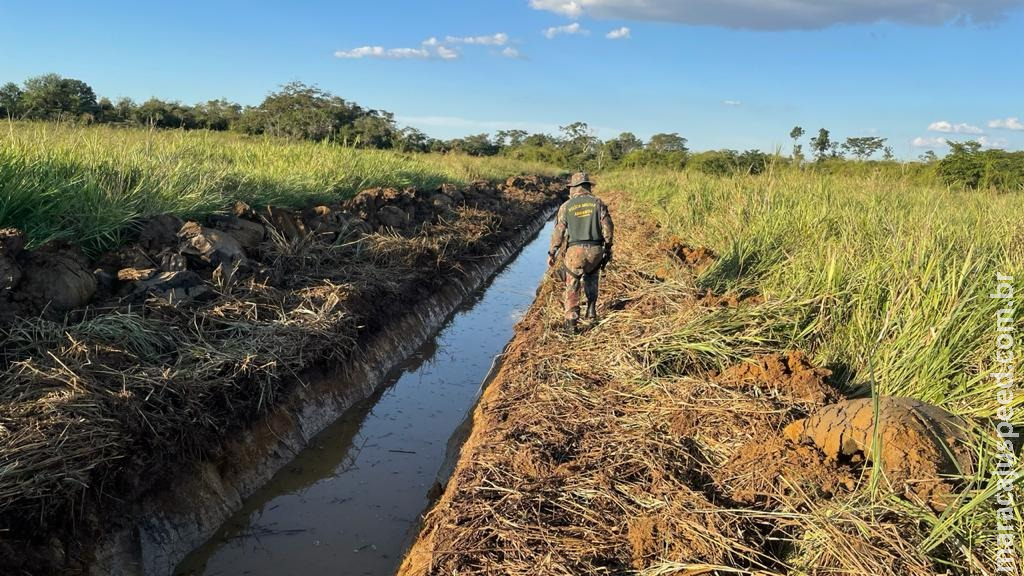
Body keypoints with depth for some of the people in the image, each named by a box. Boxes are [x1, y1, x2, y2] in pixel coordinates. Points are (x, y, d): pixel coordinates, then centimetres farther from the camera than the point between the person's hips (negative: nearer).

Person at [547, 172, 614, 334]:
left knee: (572, 288, 8)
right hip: (596, 250, 2)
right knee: (591, 278, 29)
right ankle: (591, 312, 23)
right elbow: (608, 227, 0)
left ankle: (572, 323, 3)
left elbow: (559, 232, 1)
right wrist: (608, 248, 10)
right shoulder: (597, 203, 3)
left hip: (575, 251, -2)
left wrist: (552, 253, 9)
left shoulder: (566, 206, 1)